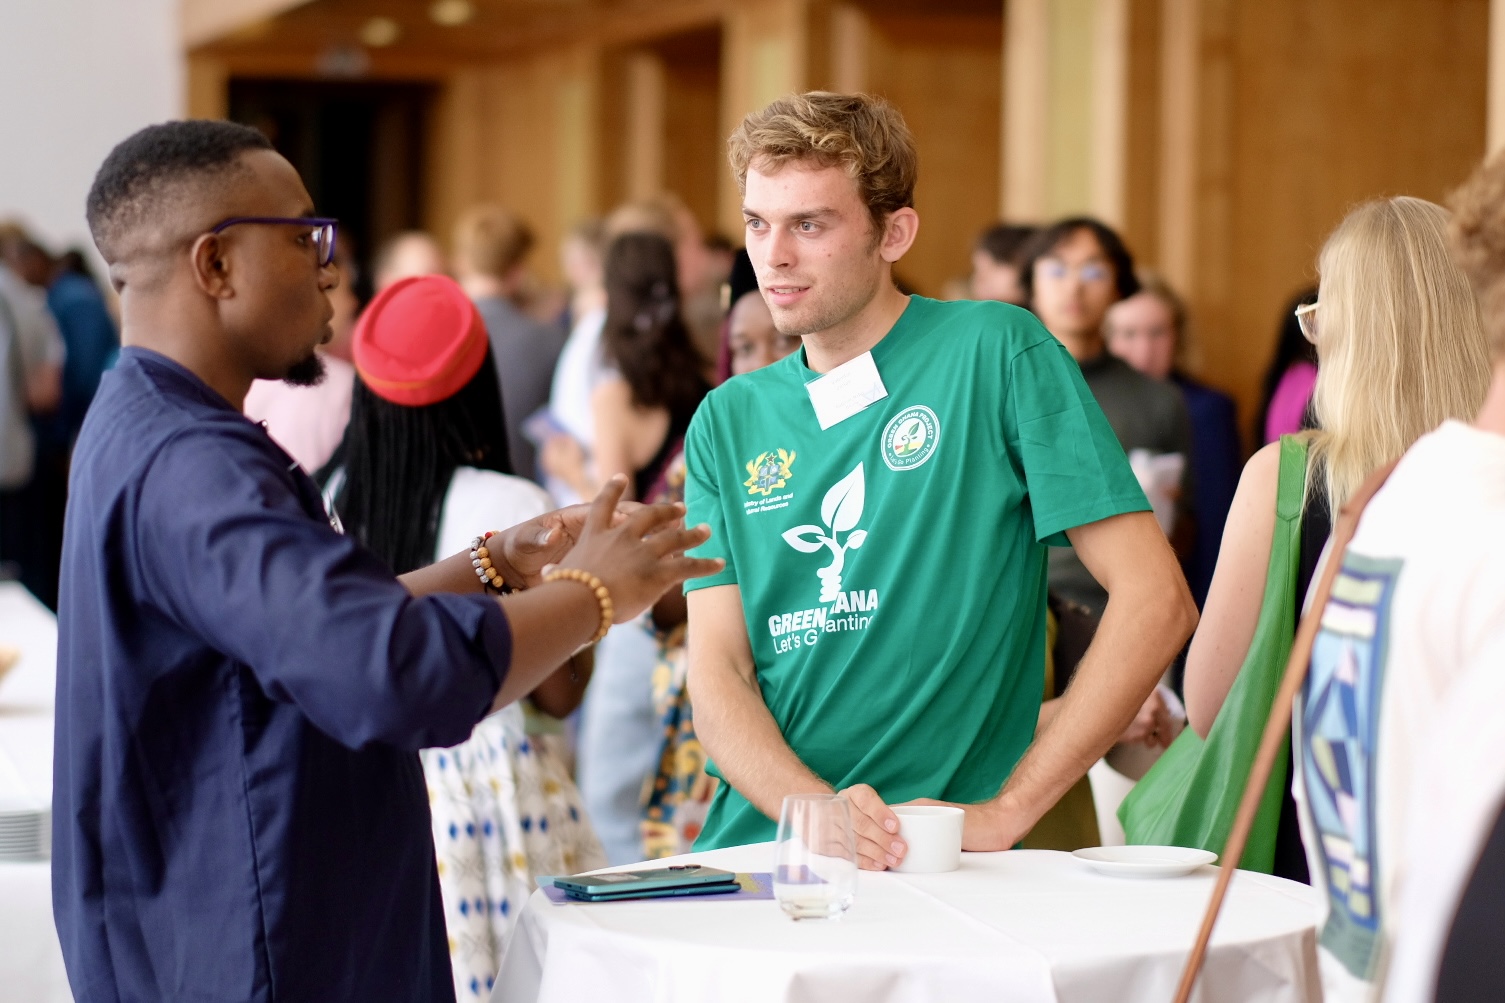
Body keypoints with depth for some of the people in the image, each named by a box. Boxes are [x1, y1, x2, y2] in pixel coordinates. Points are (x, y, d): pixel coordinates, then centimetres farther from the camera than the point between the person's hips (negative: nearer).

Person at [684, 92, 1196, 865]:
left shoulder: (995, 353, 0)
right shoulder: (727, 421, 13)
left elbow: (1155, 600, -6)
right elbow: (717, 675, 6)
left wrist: (1002, 812, -10)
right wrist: (813, 808, -14)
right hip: (754, 851, 4)